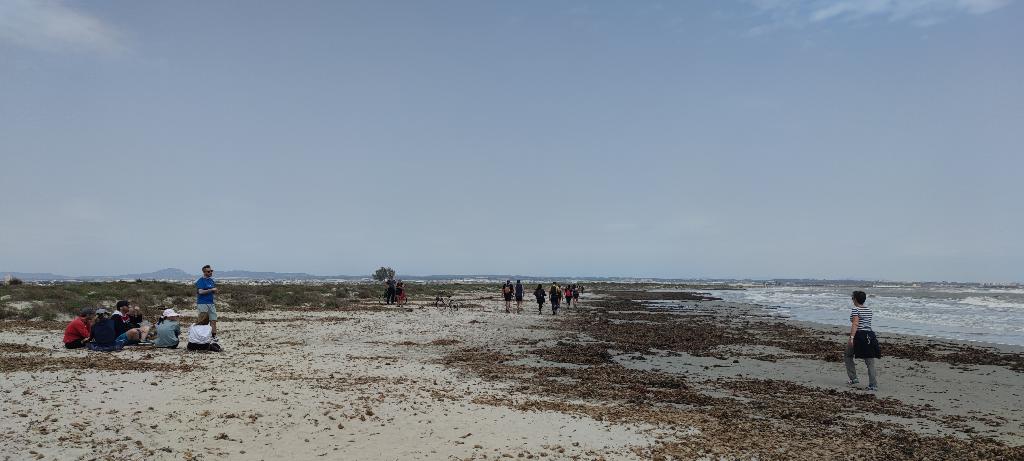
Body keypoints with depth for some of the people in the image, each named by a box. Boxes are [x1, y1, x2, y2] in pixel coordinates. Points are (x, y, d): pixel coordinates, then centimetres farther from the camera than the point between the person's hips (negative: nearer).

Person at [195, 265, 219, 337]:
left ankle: (214, 336, 7)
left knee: (213, 320, 4)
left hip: (211, 303, 7)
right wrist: (211, 290, -16)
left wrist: (215, 290, -1)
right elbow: (200, 291, -19)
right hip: (202, 304, -7)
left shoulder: (211, 280, 16)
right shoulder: (200, 281, -7)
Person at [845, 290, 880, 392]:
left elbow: (855, 324, -20)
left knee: (848, 356, 16)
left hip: (859, 336, -6)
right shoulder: (869, 309, 14)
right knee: (870, 362, 3)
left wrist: (851, 338, -27)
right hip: (870, 335, 6)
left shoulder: (855, 309, -8)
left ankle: (854, 378, 13)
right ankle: (873, 385, -4)